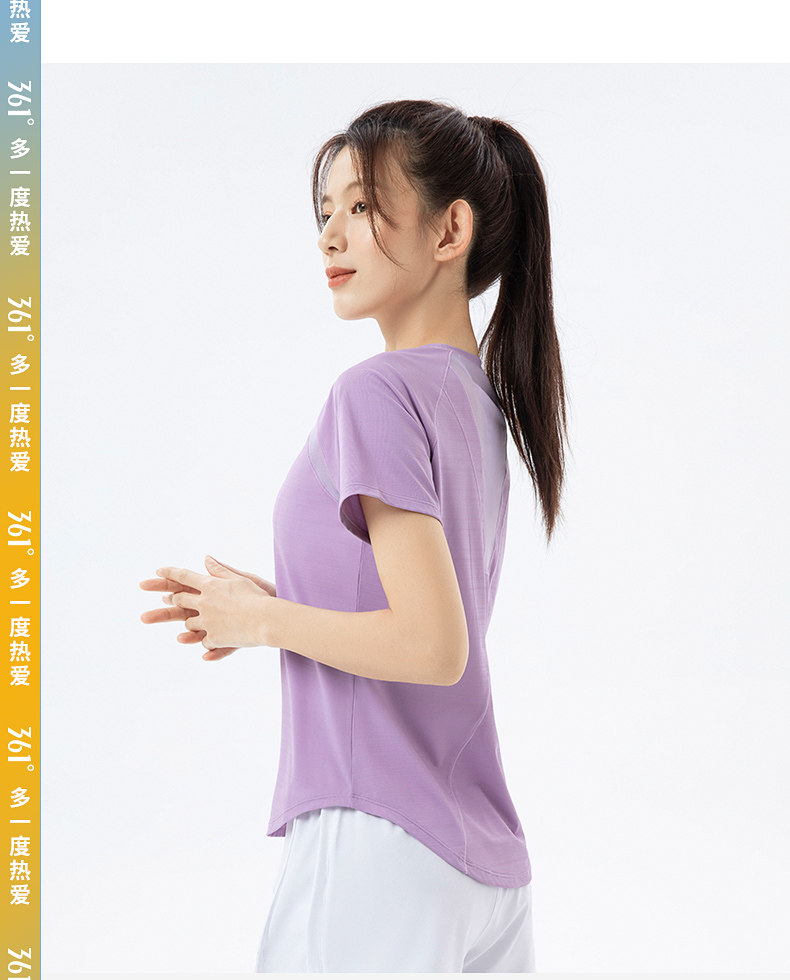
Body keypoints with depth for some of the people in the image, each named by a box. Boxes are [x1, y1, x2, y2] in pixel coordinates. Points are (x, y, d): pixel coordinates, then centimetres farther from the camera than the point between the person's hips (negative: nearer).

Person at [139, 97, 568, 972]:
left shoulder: (379, 392, -15)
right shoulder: (479, 395, 10)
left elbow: (431, 646, -22)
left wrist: (265, 620, -8)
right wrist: (257, 604, 11)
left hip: (379, 842, -8)